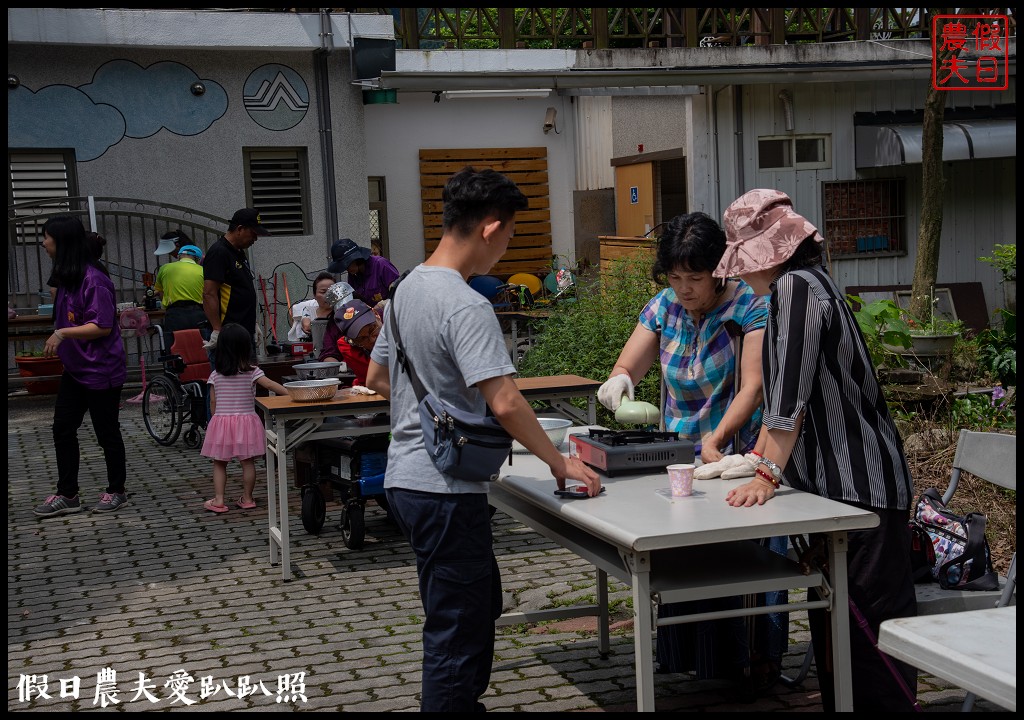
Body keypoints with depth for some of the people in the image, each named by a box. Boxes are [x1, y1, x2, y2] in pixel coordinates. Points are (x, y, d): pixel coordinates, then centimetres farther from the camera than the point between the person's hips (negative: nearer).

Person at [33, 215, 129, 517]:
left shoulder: (93, 279, -22)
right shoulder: (67, 277, 8)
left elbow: (103, 327, -23)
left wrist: (63, 333, -27)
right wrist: (58, 341, 14)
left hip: (100, 370, -9)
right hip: (75, 368, 9)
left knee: (107, 433, 5)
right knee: (62, 429, 8)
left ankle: (116, 491, 20)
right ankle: (67, 495, 16)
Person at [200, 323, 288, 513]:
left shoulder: (216, 374, -1)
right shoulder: (251, 371, -8)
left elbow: (213, 401, 3)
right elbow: (270, 385, -16)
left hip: (221, 420, 1)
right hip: (246, 420, -1)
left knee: (219, 463, 10)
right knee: (248, 462, 8)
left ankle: (218, 500, 6)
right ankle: (247, 498, 14)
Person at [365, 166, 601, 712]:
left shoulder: (407, 288, 10)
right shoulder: (466, 307, -20)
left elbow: (376, 377, 21)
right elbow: (505, 402, -25)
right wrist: (560, 463, -14)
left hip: (407, 478, 10)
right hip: (445, 489, -10)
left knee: (482, 606, 23)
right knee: (459, 634, -2)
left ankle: (463, 703, 34)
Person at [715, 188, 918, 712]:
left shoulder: (796, 286, -15)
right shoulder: (800, 285, 17)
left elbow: (792, 394, -21)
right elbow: (781, 390, 23)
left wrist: (768, 475, -20)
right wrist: (760, 457, 22)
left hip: (859, 487, -10)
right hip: (836, 484, 10)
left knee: (873, 617, -5)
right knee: (832, 617, 15)